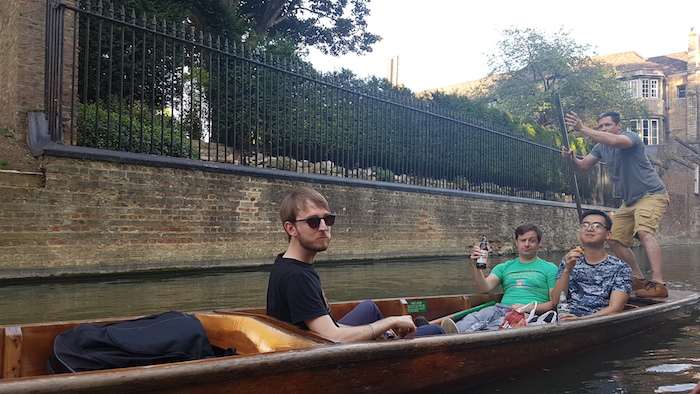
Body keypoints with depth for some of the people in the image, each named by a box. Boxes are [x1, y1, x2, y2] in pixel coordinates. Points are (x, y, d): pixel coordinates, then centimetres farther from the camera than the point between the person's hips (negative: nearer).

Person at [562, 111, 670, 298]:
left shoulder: (630, 136, -14)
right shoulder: (601, 147, 9)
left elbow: (614, 141, -37)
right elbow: (582, 167, 3)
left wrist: (582, 129, -40)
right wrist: (572, 157, -20)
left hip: (652, 194, -9)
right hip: (629, 201, 9)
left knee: (644, 232, -30)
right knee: (614, 239, 7)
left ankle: (658, 284, -37)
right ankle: (639, 280, 17)